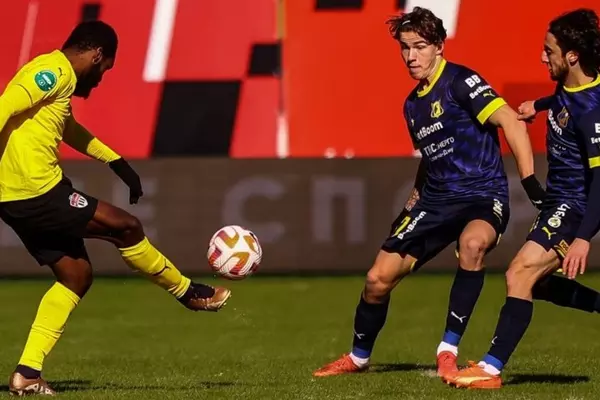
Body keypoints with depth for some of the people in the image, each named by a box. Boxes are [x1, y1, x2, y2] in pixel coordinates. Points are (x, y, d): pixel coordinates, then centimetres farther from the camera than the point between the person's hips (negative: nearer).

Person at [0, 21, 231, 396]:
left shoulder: (55, 77, 21)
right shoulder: (55, 72, -10)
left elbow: (69, 127, 39)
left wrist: (117, 162, 43)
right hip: (39, 192, -10)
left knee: (76, 275, 15)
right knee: (126, 226, 3)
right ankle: (187, 291, 23)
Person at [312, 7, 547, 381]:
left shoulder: (460, 82, -13)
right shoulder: (413, 104, 12)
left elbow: (512, 123, -22)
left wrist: (531, 184, -29)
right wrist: (411, 206, 22)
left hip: (483, 195, -7)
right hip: (436, 198, 7)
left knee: (472, 243, -40)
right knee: (378, 279, 2)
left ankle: (448, 352, -29)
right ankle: (358, 357, 28)